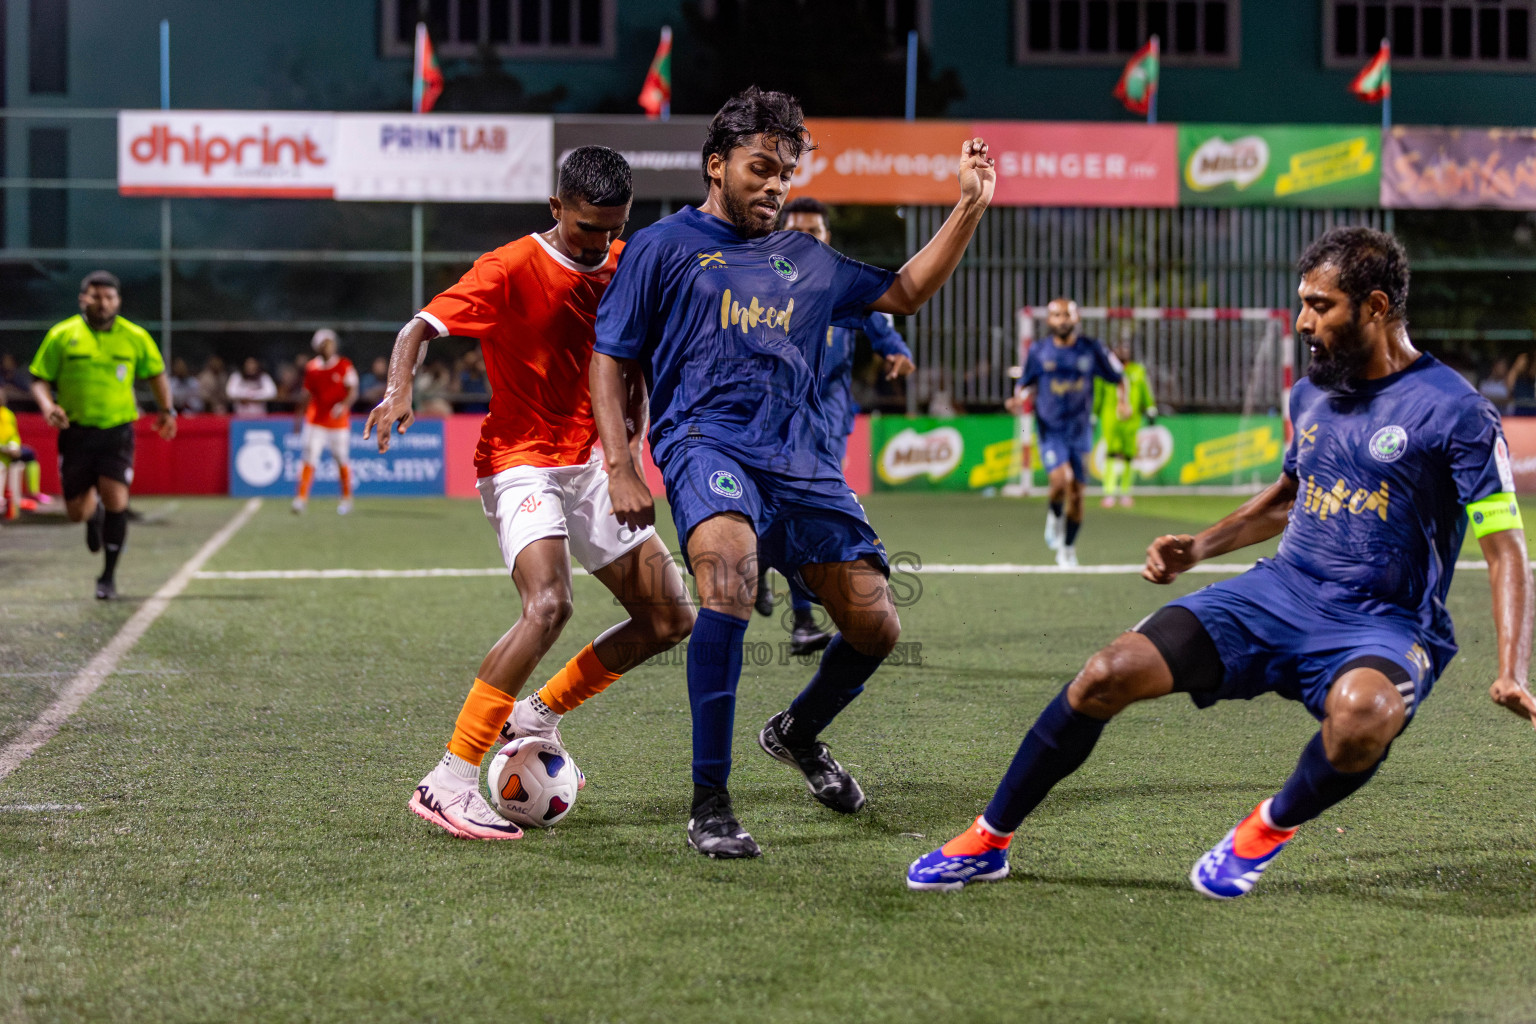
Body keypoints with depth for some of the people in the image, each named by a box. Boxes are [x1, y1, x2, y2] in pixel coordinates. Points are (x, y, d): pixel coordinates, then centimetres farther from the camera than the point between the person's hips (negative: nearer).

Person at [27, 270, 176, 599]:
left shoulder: (135, 337, 2)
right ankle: (93, 510, 44)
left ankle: (109, 576, -1)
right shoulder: (61, 336, -1)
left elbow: (156, 373, 18)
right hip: (76, 432, 1)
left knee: (115, 499, -17)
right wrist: (48, 406, -16)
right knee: (76, 512, 3)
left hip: (117, 430, 0)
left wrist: (167, 410, 17)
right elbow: (40, 379, 3)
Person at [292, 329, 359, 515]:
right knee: (309, 456, -9)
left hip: (339, 421, -2)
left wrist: (344, 405, -27)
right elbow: (306, 394, 16)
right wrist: (299, 416, 15)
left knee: (342, 459, 6)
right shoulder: (311, 367, 6)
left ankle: (346, 498, 22)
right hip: (315, 421, 2)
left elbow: (353, 392, -9)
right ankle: (302, 497, -9)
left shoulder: (345, 366, -4)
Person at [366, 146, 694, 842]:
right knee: (549, 604, -31)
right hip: (520, 463, -8)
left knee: (670, 620, 4)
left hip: (590, 466, 8)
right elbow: (420, 327, -18)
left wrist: (630, 442, 6)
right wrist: (399, 390, -37)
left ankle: (534, 718, 20)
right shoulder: (512, 270, -13)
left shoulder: (626, 266, 6)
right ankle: (449, 784, -28)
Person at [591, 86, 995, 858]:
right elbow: (610, 361, 9)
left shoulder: (808, 260, 25)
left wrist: (970, 206, 20)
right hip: (707, 440, -5)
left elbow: (906, 291, 30)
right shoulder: (662, 246, 11)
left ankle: (798, 732, 31)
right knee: (730, 569, -35)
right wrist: (620, 468, -3)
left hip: (803, 459, 5)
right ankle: (709, 806, -29)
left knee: (875, 626, -4)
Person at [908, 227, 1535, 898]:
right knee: (1107, 675, -12)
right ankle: (987, 842, 4)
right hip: (1280, 592, 6)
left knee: (1361, 714, -41)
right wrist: (1200, 547, 19)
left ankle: (1271, 828, -9)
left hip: (1381, 627, -5)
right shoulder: (1311, 393, 11)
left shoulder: (1456, 412, -10)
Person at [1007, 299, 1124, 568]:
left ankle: (1068, 549, 25)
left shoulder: (1091, 349, 0)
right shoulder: (1038, 351, 0)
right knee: (1061, 479, -26)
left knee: (1076, 494, 5)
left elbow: (1116, 377, 11)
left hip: (1080, 430, 2)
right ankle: (1054, 516, 7)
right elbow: (1027, 385, 10)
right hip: (1050, 429, -2)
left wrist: (1123, 399, -7)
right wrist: (1019, 401, -12)